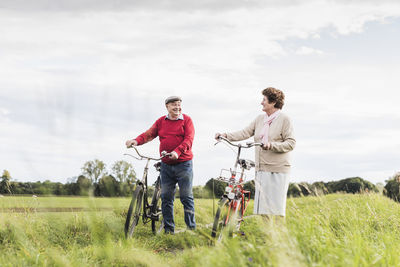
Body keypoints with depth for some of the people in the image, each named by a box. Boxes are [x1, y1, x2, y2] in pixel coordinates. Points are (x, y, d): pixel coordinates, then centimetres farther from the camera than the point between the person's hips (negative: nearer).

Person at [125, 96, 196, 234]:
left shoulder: (186, 120, 1)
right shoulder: (161, 122, 11)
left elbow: (189, 139, -11)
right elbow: (149, 134, 1)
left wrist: (177, 151, -27)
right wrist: (137, 141, -20)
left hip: (183, 164, -3)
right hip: (166, 165, 3)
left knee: (186, 197, -3)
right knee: (166, 197, 3)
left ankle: (191, 228, 4)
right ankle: (169, 230, 10)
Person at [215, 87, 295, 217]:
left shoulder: (284, 119, -3)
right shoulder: (260, 119, 15)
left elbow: (291, 143, -8)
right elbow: (245, 133, 10)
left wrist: (271, 145, -21)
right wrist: (226, 135, -2)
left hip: (278, 169, -6)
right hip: (261, 168, 6)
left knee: (277, 205, -5)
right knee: (262, 205, 6)